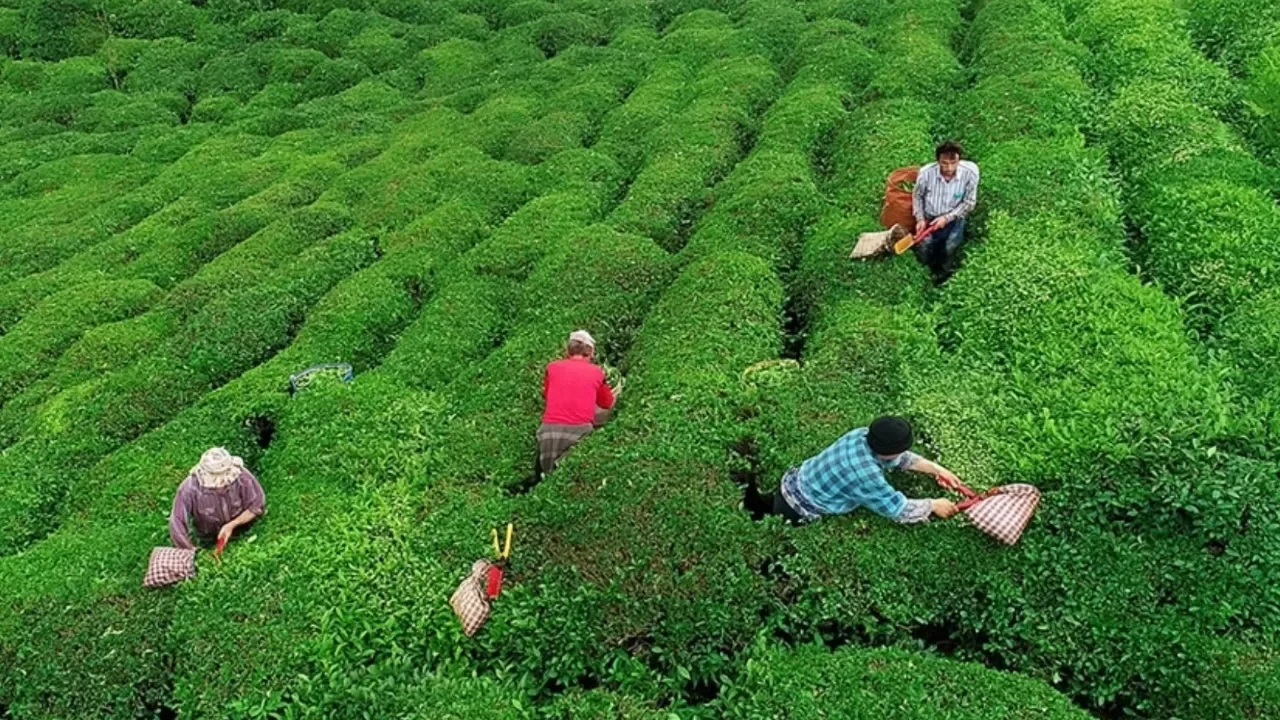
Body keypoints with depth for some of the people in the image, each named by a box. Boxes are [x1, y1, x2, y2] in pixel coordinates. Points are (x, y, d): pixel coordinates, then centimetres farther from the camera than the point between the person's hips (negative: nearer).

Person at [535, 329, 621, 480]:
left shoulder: (553, 367, 12)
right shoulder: (596, 372, 10)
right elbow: (607, 404, 26)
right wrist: (615, 394, 47)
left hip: (550, 430, 2)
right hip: (580, 431, -2)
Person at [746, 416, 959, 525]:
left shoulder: (864, 436, -10)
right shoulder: (865, 473, -34)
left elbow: (901, 458, 8)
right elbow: (899, 510, -24)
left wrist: (936, 468, 4)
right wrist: (934, 505, -10)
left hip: (795, 484, 8)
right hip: (797, 512, -8)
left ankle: (764, 503, 27)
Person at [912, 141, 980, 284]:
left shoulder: (970, 172, -24)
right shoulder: (926, 172, -22)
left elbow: (969, 202, -11)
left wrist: (947, 218, -21)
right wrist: (920, 219, -12)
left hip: (953, 218, 0)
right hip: (929, 218, 0)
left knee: (950, 248, -22)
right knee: (923, 255, -14)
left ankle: (944, 269, 14)